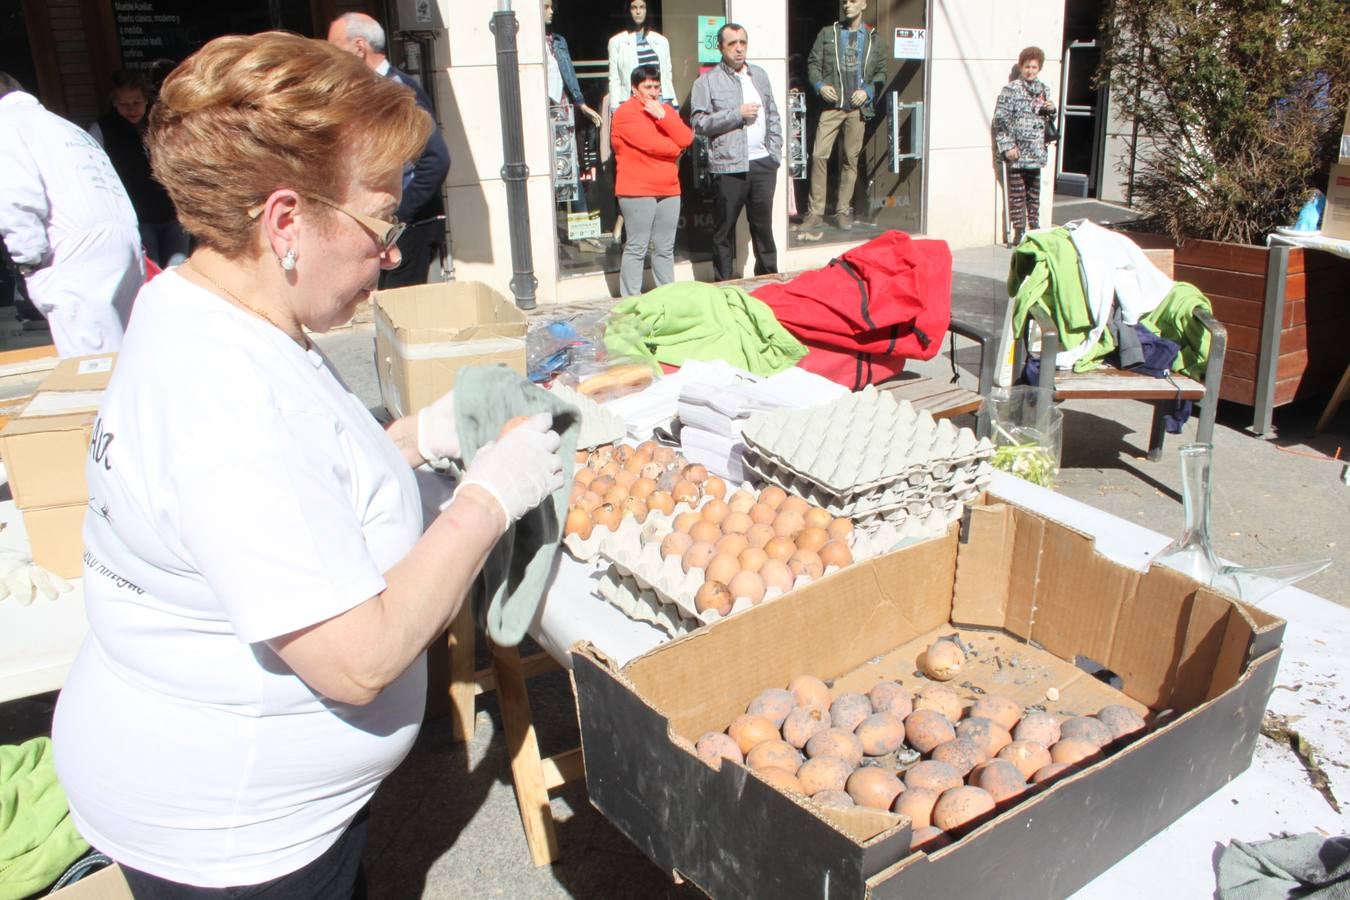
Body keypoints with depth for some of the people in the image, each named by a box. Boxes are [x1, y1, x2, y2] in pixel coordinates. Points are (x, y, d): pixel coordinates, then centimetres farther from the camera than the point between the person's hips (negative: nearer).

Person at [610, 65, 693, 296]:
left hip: (669, 190, 7)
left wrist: (663, 116, -9)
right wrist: (675, 148, 0)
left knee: (665, 248, 11)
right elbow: (651, 143, -17)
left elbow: (686, 139, 1)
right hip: (637, 191, -7)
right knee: (637, 247, -6)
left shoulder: (666, 110, 16)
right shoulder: (626, 113, -6)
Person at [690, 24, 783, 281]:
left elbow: (773, 116, 17)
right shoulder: (707, 81, -2)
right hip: (728, 166, -4)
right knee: (724, 231, 2)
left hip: (763, 163, 5)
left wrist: (775, 152, 7)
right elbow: (699, 123, -10)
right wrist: (738, 114, -13)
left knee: (763, 225, 13)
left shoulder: (759, 75, 15)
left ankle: (769, 280, 24)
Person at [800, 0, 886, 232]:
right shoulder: (827, 33, 10)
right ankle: (815, 211, -2)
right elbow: (813, 63, 8)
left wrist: (868, 91, -6)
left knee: (850, 159, 4)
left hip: (857, 107, 1)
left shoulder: (873, 38, 11)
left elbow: (881, 71, 11)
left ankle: (843, 211, 13)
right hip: (831, 106, -1)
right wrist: (819, 85, -9)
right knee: (819, 155, -10)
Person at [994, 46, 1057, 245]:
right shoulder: (1010, 90, -6)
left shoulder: (1043, 89, 13)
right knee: (1017, 193, -2)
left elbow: (1047, 119, 24)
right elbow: (1000, 120, -12)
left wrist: (1051, 109, 1)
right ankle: (1019, 231, 4)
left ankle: (1034, 227, 23)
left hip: (1036, 152, 6)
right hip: (1017, 152, -6)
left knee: (1034, 192, 13)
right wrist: (1007, 146, -18)